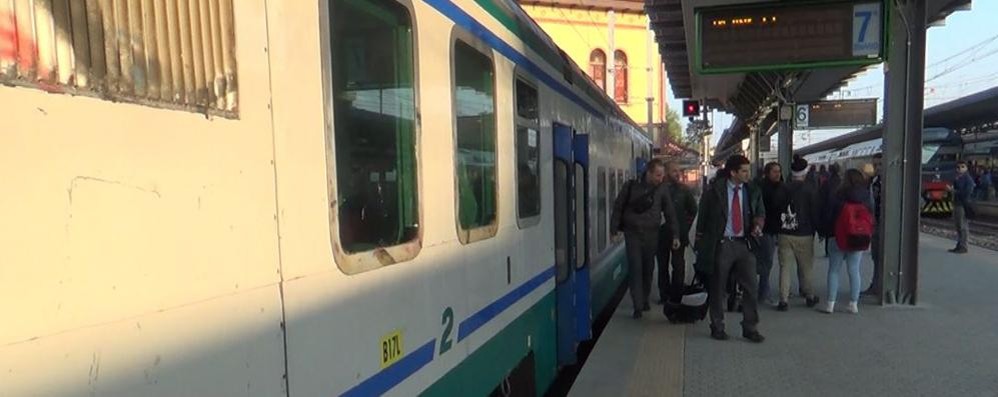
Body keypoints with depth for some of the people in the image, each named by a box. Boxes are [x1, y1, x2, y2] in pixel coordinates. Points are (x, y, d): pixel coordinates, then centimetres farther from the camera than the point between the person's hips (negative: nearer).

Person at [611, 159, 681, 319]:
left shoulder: (662, 190, 1)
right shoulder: (631, 186, -3)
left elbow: (670, 214, 5)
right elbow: (618, 207, 2)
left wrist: (675, 235, 2)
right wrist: (615, 229, -1)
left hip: (651, 235, 2)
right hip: (632, 234, -2)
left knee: (648, 269, 7)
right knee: (635, 268, -6)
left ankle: (645, 300, 25)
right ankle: (638, 306, -3)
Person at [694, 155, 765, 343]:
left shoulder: (752, 192, 7)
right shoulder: (714, 191, -4)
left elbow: (760, 212, 13)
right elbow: (703, 216, 2)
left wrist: (758, 224, -11)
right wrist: (701, 241, 2)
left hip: (744, 244, 3)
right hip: (721, 244, -3)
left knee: (751, 287, 0)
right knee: (717, 289, 6)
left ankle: (750, 328, 13)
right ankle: (717, 327, 20)